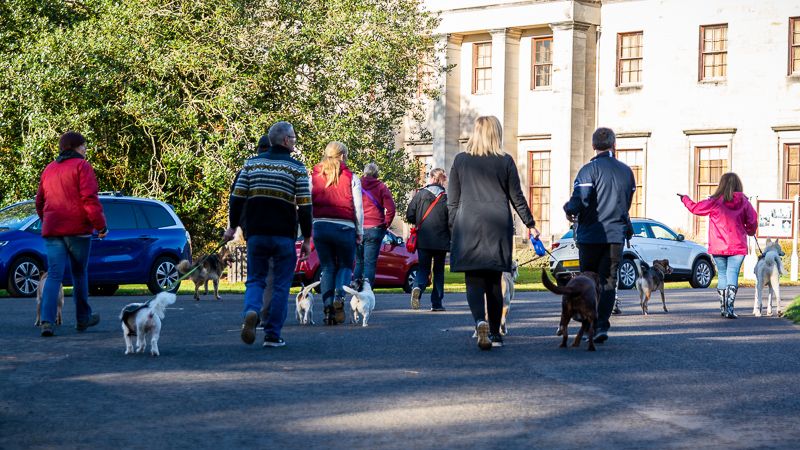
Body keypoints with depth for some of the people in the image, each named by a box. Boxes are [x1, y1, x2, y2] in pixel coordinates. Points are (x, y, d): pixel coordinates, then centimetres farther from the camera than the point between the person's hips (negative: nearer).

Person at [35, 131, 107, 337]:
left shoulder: (49, 169, 18)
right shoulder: (81, 166, -3)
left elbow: (40, 201, 22)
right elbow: (90, 198, -14)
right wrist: (101, 225, -10)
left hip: (52, 231, 4)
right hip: (77, 229, -4)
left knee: (54, 275, -2)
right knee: (80, 273, 11)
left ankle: (47, 320, -19)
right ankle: (83, 318, 23)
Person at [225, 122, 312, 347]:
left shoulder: (251, 163, 8)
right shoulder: (297, 168, -1)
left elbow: (237, 197, 5)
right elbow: (305, 206, -4)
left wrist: (233, 227, 14)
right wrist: (306, 238, 2)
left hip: (255, 233, 3)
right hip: (284, 235, -2)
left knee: (255, 279, 11)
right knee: (280, 284, 6)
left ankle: (251, 311, -20)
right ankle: (273, 335, 4)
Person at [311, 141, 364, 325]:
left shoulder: (314, 177, 7)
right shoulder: (351, 178, 0)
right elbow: (358, 208, 0)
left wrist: (309, 230, 11)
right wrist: (359, 232, 8)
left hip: (320, 226, 2)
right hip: (344, 227, -2)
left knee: (327, 268, 11)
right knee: (346, 265, 14)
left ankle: (328, 307, 0)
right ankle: (339, 296, -12)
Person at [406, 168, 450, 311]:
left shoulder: (420, 194, -2)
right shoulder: (446, 198, -6)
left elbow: (409, 216, -1)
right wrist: (452, 239, 4)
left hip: (423, 240, 1)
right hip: (441, 241, -1)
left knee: (423, 268, 8)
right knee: (439, 271, 12)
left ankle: (417, 287, -23)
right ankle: (436, 303, 11)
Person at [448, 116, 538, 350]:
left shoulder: (460, 160, 4)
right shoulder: (505, 161, 2)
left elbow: (452, 201, 5)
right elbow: (517, 198, 6)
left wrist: (453, 227, 13)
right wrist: (530, 224, 16)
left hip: (468, 227, -1)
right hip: (498, 226, 1)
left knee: (474, 280, -2)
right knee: (494, 282, 9)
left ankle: (480, 322, -27)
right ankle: (495, 333, 12)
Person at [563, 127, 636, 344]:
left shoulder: (589, 170, -10)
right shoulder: (626, 171, 7)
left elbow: (580, 201, -20)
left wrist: (568, 209, 2)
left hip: (590, 235, -3)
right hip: (616, 235, 3)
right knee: (608, 282, 3)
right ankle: (602, 325, -9)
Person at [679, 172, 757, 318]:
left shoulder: (715, 202, -6)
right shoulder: (744, 202, -3)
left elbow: (695, 208, 4)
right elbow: (753, 221, 2)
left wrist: (685, 199, 23)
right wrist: (750, 231, 25)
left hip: (718, 247, 0)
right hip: (738, 247, 0)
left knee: (722, 274, 13)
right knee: (732, 275, -2)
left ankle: (723, 307, 17)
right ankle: (729, 308, -12)